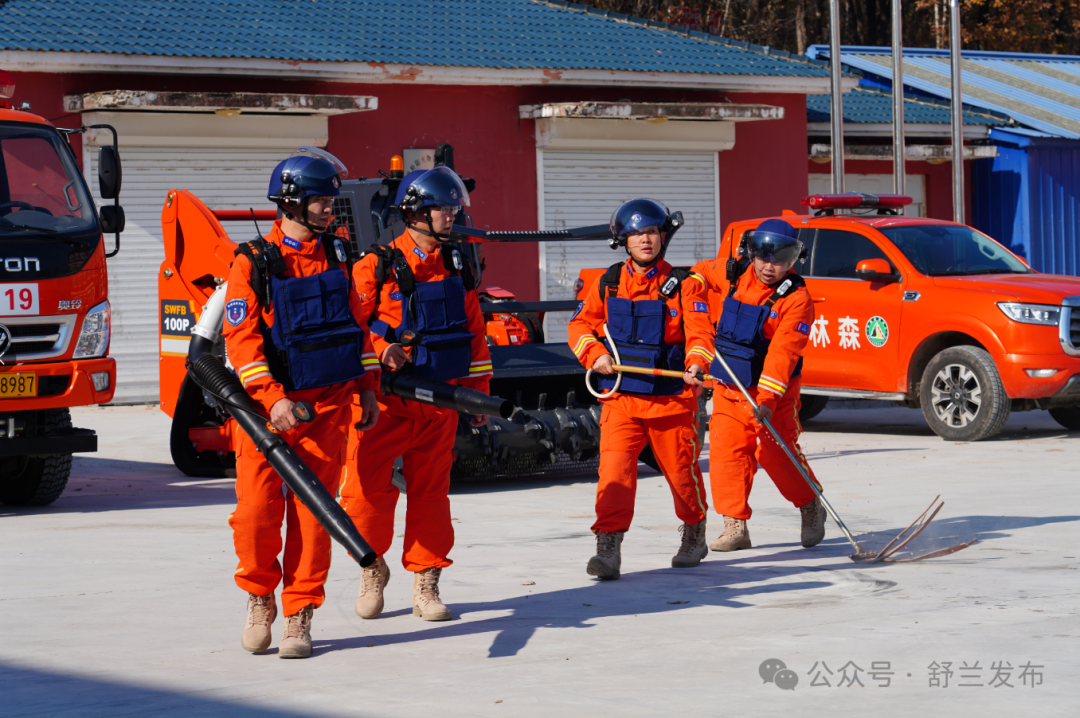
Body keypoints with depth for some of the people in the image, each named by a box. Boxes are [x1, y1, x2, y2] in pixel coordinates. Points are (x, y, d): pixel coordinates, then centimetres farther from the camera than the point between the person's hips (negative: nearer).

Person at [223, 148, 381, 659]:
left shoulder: (335, 256, 8)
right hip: (267, 404, -3)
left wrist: (366, 385, 13)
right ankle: (259, 599, 17)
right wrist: (273, 400, -20)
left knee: (313, 510, 0)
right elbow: (240, 338, -12)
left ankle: (299, 615, 7)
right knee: (257, 509, -6)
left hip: (328, 402, 3)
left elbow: (355, 321, 18)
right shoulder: (253, 262, -7)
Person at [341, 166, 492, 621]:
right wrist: (380, 348, -22)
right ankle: (372, 568, 16)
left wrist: (478, 393, 13)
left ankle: (425, 583, 15)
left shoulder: (457, 268, 9)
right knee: (367, 488, -7)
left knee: (431, 491, 6)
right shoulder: (376, 267, -6)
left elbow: (474, 332, 15)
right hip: (385, 399, -4)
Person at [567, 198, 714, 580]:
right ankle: (608, 547, -16)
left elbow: (699, 332, -11)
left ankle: (694, 534, 35)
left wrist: (696, 365, -31)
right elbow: (581, 325, 11)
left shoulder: (684, 285, -2)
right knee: (615, 466, -14)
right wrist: (595, 354, -8)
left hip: (672, 396, -1)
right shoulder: (608, 283, 6)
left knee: (681, 470, 9)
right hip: (621, 395, 1)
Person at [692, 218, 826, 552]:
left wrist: (767, 398, -34)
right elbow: (700, 273, 22)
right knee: (726, 450, -3)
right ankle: (735, 527, 3)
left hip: (773, 389, -5)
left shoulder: (796, 299, -17)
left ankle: (812, 508, 20)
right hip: (728, 387, 5)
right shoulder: (733, 274, -1)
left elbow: (783, 352, -26)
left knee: (777, 454, -6)